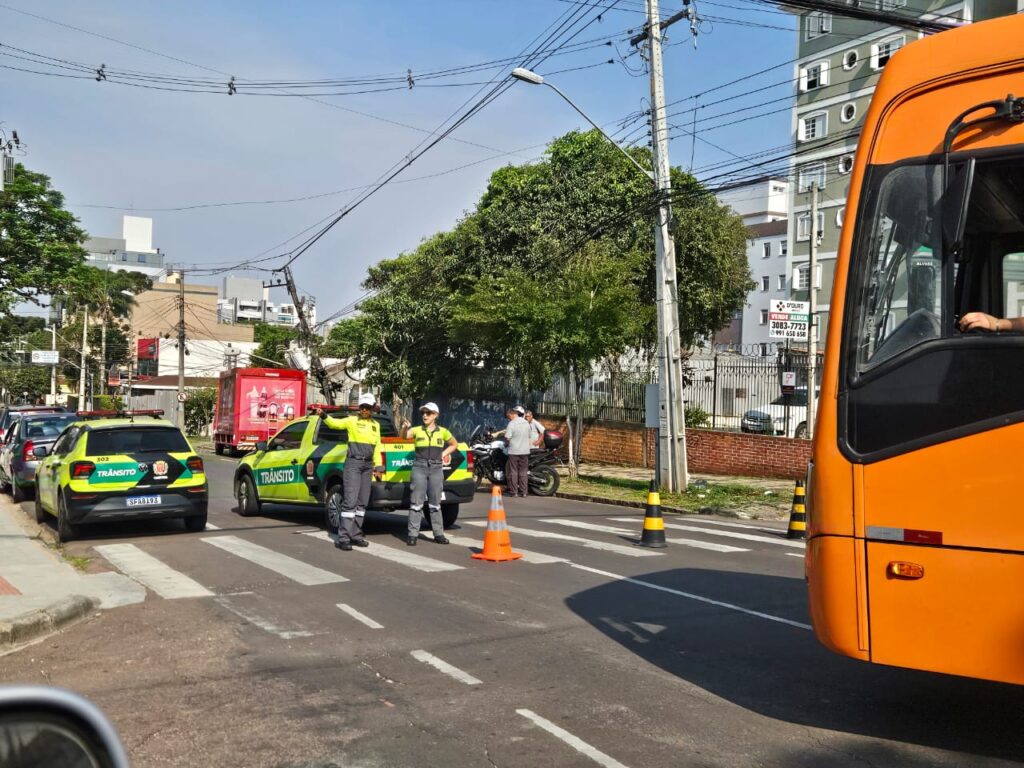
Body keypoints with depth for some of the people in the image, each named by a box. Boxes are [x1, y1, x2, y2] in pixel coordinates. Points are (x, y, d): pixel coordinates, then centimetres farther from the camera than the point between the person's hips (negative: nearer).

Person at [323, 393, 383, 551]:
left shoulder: (376, 425, 14)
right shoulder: (352, 421, -1)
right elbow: (335, 423, -16)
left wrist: (377, 466, 15)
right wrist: (324, 416, -36)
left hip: (367, 465, 6)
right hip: (353, 463, -6)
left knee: (362, 502, 9)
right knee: (350, 500, -12)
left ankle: (355, 535, 17)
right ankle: (343, 538, -12)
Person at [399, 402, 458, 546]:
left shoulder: (443, 431, 6)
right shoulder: (417, 430, 2)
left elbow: (454, 444, 21)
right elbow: (403, 436, -16)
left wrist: (444, 453, 5)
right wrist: (404, 427, -38)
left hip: (436, 468, 1)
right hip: (419, 467, -1)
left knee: (435, 502, 8)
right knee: (417, 502, -3)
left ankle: (439, 534, 14)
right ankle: (413, 534, -1)